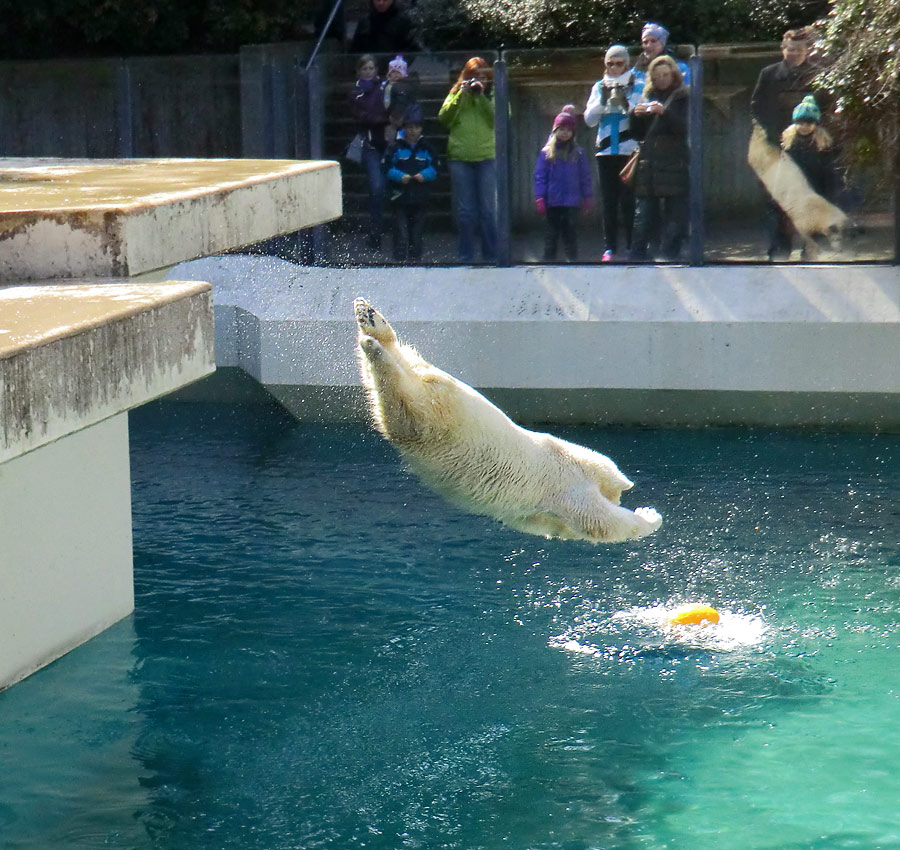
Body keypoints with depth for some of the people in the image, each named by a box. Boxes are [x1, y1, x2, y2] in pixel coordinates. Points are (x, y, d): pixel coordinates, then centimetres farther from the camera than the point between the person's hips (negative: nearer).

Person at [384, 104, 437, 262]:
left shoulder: (425, 148, 8)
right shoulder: (396, 147, -1)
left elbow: (433, 168, 6)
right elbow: (388, 168, -3)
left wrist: (425, 175, -14)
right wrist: (399, 176, -19)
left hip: (419, 197, 3)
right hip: (400, 196, -3)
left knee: (417, 231, 9)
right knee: (401, 231, -5)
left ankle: (415, 259, 18)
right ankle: (400, 260, -5)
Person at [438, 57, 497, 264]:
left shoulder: (491, 96, 7)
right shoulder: (456, 95, 10)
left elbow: (497, 120, -8)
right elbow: (444, 117, -4)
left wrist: (482, 96, -13)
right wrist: (461, 95, -10)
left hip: (486, 156, -1)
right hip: (460, 158, 1)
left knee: (488, 210, 0)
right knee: (465, 212, 4)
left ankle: (491, 256, 7)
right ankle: (466, 256, 10)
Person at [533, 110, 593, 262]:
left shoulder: (578, 153, 5)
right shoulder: (546, 152, 2)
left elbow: (585, 177, 8)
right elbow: (540, 176, 0)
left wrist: (588, 197, 6)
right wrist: (539, 198, -6)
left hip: (572, 202, 0)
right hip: (552, 202, 0)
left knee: (569, 231, 3)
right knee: (552, 231, 6)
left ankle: (572, 259, 9)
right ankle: (548, 259, 11)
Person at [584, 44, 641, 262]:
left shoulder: (636, 86, 4)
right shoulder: (599, 87, 13)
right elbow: (589, 119, 6)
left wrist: (626, 102, -22)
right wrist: (603, 99, -8)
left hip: (629, 151, -3)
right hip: (606, 152, 3)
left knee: (628, 201, -7)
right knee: (609, 202, 2)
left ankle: (632, 247, -3)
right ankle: (609, 248, 4)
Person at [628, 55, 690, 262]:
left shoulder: (683, 98, 5)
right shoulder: (648, 97, 17)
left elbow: (685, 127, -8)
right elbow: (638, 134, 17)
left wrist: (664, 112, -21)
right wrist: (636, 115, -2)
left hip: (674, 168, -3)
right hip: (648, 167, 4)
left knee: (674, 219, -5)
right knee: (643, 221, 0)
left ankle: (669, 258, -2)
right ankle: (637, 260, 2)